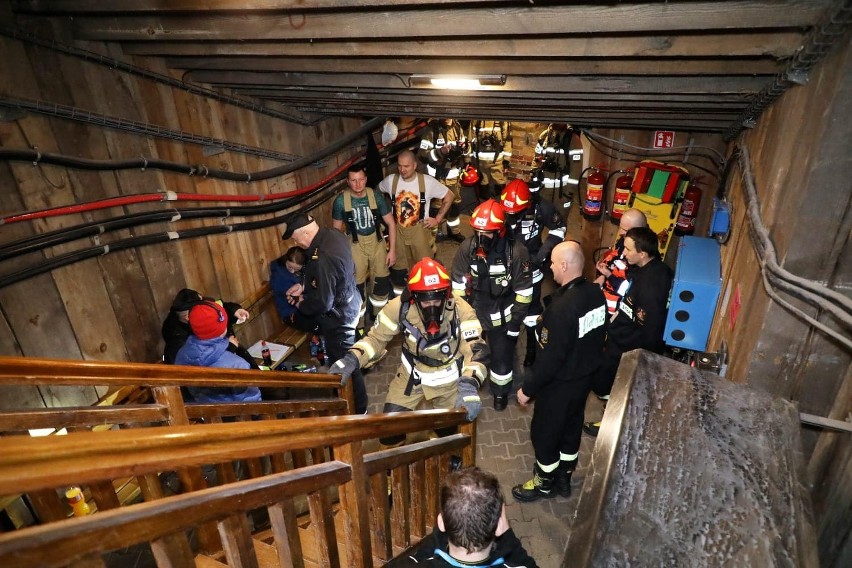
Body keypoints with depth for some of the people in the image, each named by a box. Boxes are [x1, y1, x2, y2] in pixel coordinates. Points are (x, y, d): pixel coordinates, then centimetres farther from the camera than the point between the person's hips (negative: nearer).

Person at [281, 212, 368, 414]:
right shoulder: (334, 235, -5)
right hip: (349, 303, 10)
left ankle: (358, 408, 28)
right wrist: (304, 286, 5)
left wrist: (301, 305, -9)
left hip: (338, 316, -10)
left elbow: (323, 303, -28)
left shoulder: (323, 259, -36)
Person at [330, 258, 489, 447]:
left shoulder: (461, 311, -27)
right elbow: (376, 337, -10)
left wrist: (469, 386, -52)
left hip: (449, 378, -1)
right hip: (412, 374, 1)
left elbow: (476, 350, -33)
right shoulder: (400, 306, -23)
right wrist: (351, 359, -28)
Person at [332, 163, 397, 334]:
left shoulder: (376, 196, -11)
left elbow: (391, 223, -4)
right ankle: (359, 324, 22)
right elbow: (337, 229, -2)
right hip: (354, 244, -1)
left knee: (382, 280, 11)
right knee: (357, 285, 4)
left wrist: (392, 250, -6)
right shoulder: (340, 201, -13)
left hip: (376, 241, 2)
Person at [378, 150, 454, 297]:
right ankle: (398, 293, 32)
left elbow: (449, 197, -3)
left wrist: (437, 219, -5)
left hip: (420, 231, -2)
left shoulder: (427, 181, -12)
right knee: (398, 266, 14)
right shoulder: (390, 180, -6)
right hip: (398, 231, 2)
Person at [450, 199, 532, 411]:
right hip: (473, 313, 2)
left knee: (502, 357, 13)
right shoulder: (467, 247, -15)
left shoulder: (516, 252, -22)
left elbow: (523, 292, -13)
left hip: (502, 317, -2)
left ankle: (500, 391, 42)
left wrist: (515, 321, -10)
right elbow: (458, 284, -5)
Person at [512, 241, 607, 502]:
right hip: (585, 375, 8)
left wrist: (528, 388, -17)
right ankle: (564, 478, 45)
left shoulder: (563, 306, -32)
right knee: (572, 425, 24)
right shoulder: (596, 293, -8)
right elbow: (599, 335, 5)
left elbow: (552, 356, -29)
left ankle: (545, 483, 36)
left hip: (560, 382, -8)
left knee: (544, 432, 14)